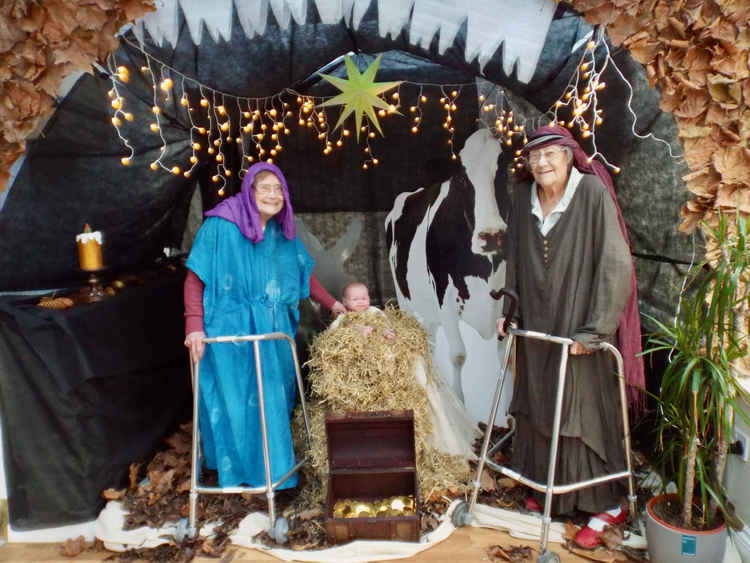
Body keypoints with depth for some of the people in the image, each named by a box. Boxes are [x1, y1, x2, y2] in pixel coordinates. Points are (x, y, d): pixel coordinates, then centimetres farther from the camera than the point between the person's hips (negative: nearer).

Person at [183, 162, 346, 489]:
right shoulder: (221, 225, -9)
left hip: (273, 331, 6)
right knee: (233, 399, 3)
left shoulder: (282, 232, 8)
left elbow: (304, 272, 20)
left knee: (273, 399, 13)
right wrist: (194, 326, -17)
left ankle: (273, 470, 32)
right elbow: (195, 278, -9)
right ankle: (238, 473, 22)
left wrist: (331, 303, 18)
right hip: (231, 330, -5)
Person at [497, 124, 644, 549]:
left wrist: (594, 330, -19)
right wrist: (510, 310, 8)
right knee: (539, 407, 15)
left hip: (579, 327, -5)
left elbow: (616, 264, -17)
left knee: (586, 411, 2)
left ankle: (607, 505, 20)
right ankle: (550, 487, 35)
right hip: (537, 326, 6)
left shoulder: (593, 193, -13)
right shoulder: (524, 198, 4)